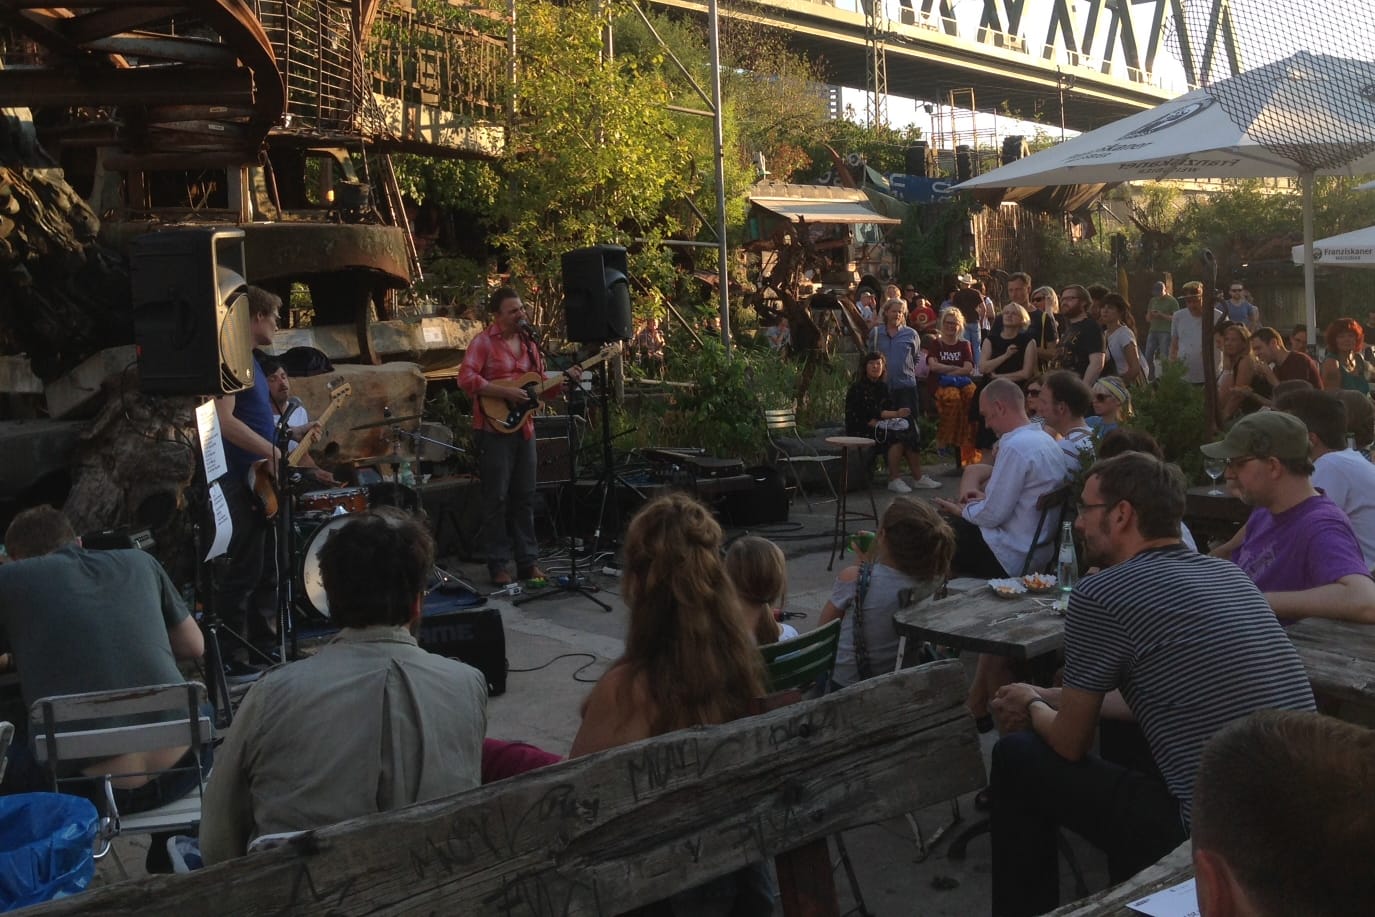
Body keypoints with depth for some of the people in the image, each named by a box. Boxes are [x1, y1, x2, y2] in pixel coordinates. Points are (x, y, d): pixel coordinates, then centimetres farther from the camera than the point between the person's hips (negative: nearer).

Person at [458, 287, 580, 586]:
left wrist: (564, 378, 1)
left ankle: (527, 561, 18)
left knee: (525, 497, 11)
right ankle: (498, 564, 7)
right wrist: (505, 392, -22)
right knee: (497, 498, -1)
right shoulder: (484, 342, -7)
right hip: (494, 429, -6)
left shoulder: (529, 343, 14)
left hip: (524, 427, 7)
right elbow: (466, 378, -19)